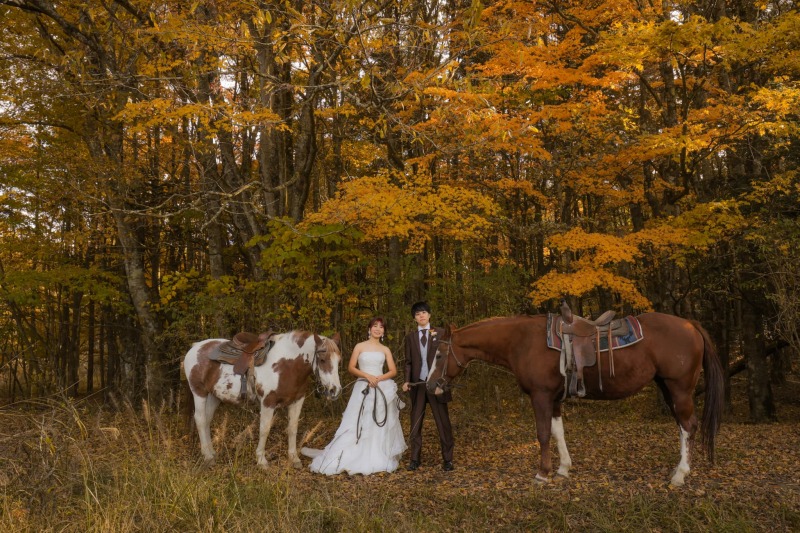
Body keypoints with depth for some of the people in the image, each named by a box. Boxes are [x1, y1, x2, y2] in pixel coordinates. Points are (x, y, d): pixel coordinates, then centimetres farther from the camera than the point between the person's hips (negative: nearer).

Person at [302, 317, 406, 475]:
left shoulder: (385, 349, 9)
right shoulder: (360, 346, 4)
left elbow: (393, 371, 4)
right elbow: (351, 368, -1)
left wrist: (379, 378, -13)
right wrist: (367, 376, -15)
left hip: (382, 390, 2)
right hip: (363, 389, -2)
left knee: (381, 425, 4)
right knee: (357, 423, -4)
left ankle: (379, 459, 14)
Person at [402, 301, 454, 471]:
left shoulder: (440, 333, 2)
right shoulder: (410, 337, 8)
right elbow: (409, 362, 9)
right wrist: (407, 381, -4)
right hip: (417, 384, 2)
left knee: (443, 422, 2)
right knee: (415, 423, 8)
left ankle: (447, 459, 10)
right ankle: (415, 458, 17)